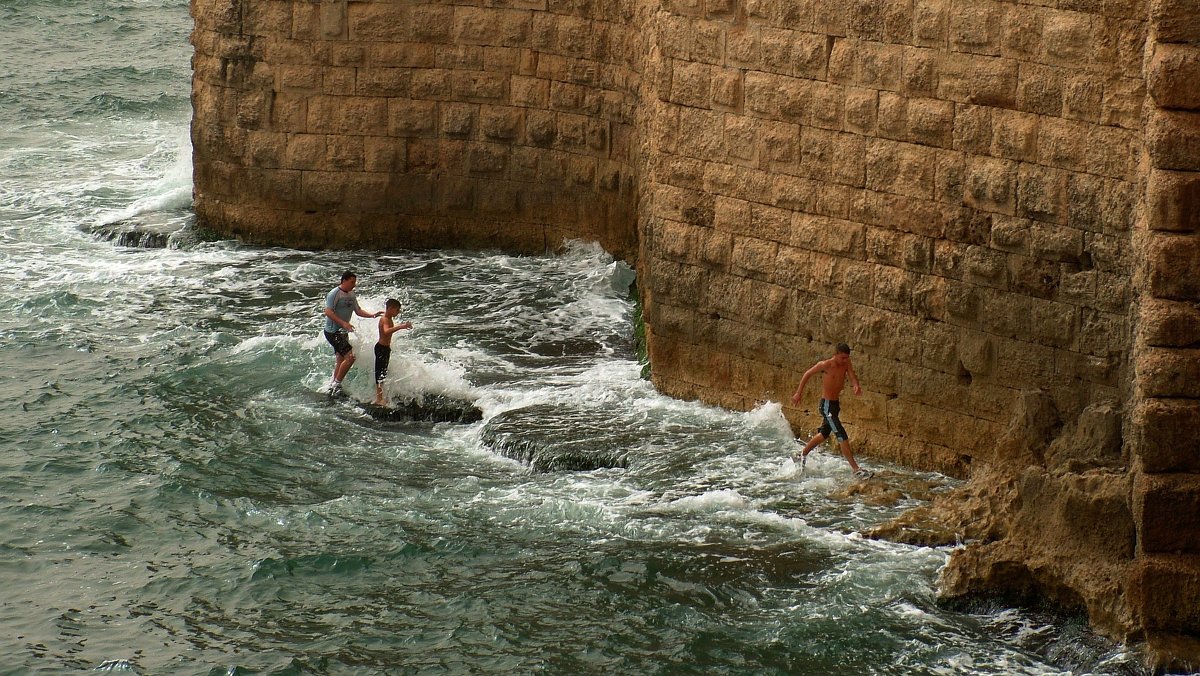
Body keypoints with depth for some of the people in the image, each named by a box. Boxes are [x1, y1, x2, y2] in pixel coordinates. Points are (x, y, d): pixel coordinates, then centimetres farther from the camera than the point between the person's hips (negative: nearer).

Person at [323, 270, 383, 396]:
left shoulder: (351, 294, 11)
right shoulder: (334, 294, -16)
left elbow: (358, 311, 16)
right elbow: (328, 312, -23)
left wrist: (373, 315, 1)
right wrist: (344, 323, -30)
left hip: (343, 332, 9)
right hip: (333, 332, -9)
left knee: (340, 361, 14)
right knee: (350, 356, -18)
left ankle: (332, 385, 25)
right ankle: (337, 383, -9)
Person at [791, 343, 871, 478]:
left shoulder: (846, 363, -1)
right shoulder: (825, 365, -17)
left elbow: (852, 375, -14)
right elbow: (807, 374, -3)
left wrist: (856, 386, -38)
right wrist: (798, 393, 2)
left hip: (836, 404, 8)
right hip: (827, 406, -8)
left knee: (824, 434, 26)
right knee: (843, 437, -12)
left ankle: (803, 454, 47)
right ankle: (856, 470, -14)